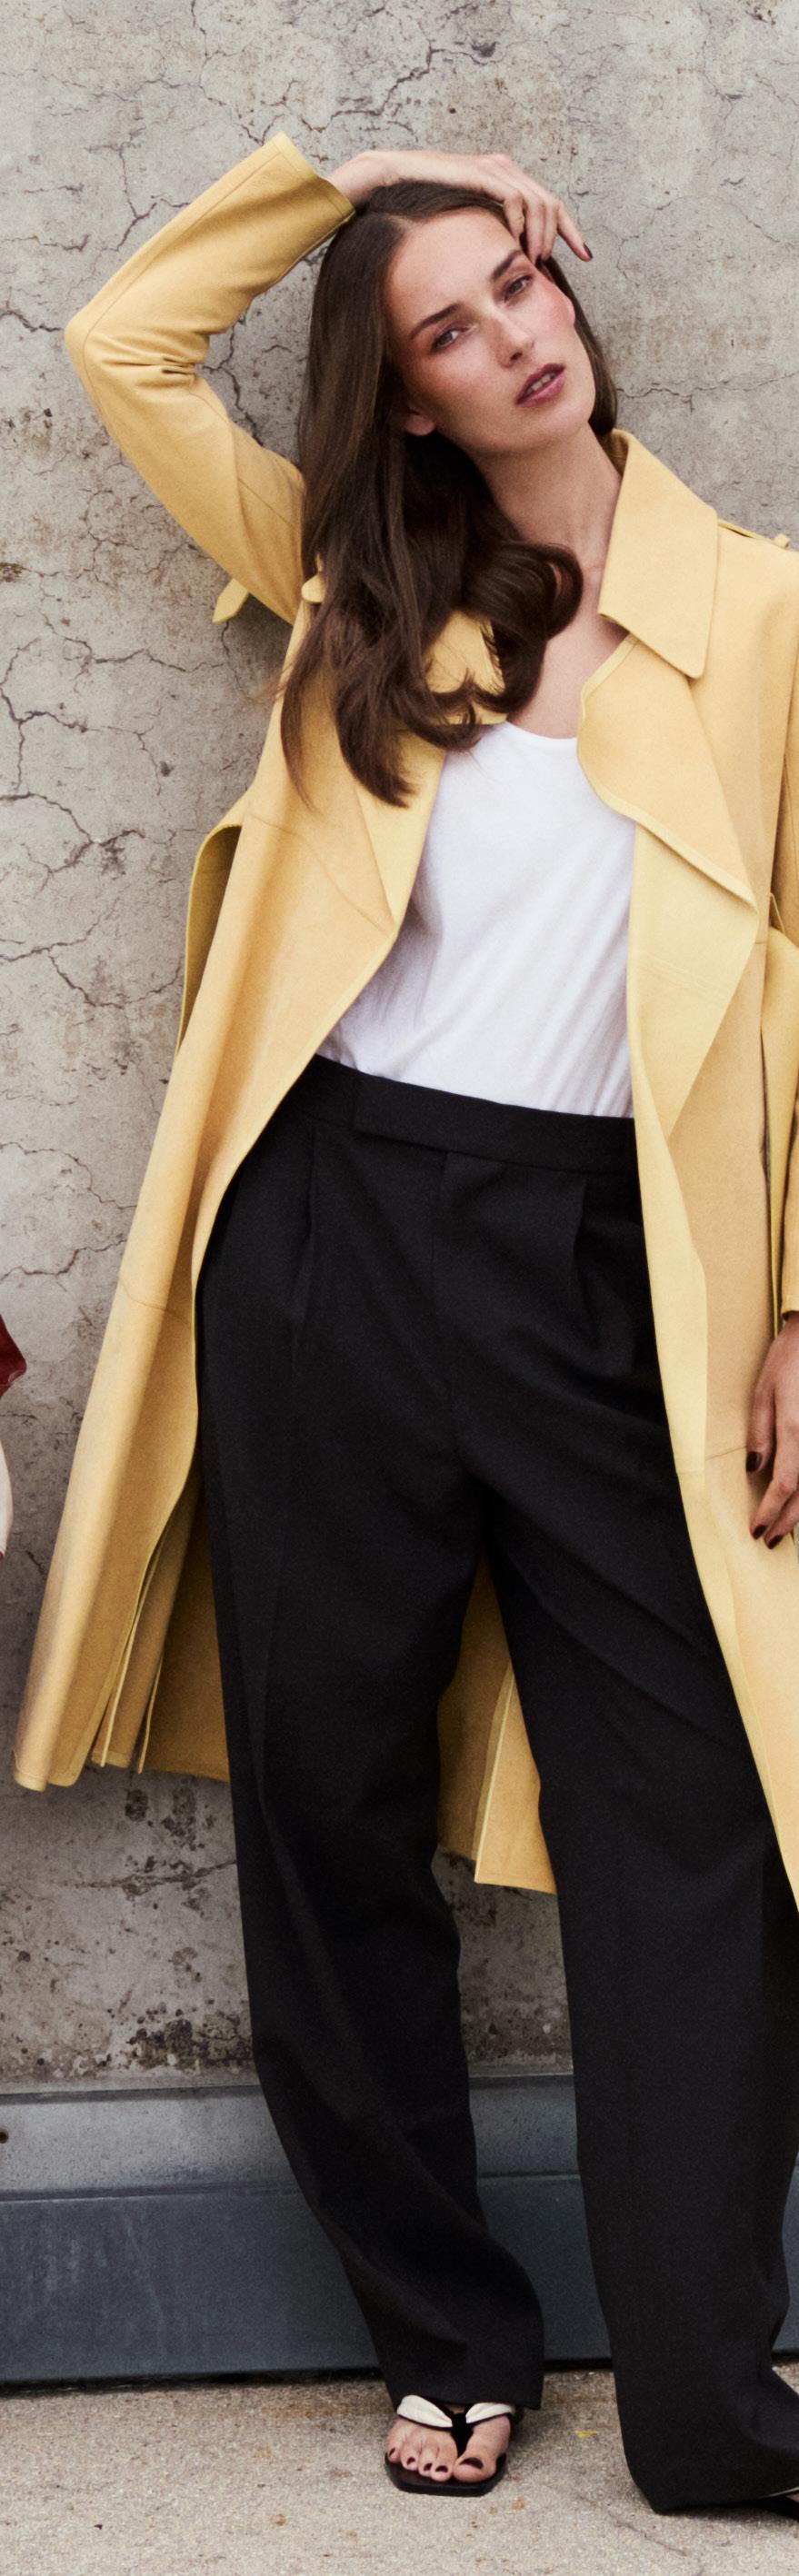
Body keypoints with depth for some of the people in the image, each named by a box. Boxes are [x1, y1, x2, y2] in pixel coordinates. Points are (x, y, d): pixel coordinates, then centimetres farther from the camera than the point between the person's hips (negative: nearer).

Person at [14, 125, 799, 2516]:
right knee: (332, 1797, 7)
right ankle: (448, 2338, 23)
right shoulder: (362, 582, 12)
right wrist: (340, 175, 12)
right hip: (333, 1230, 2)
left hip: (599, 1261, -2)